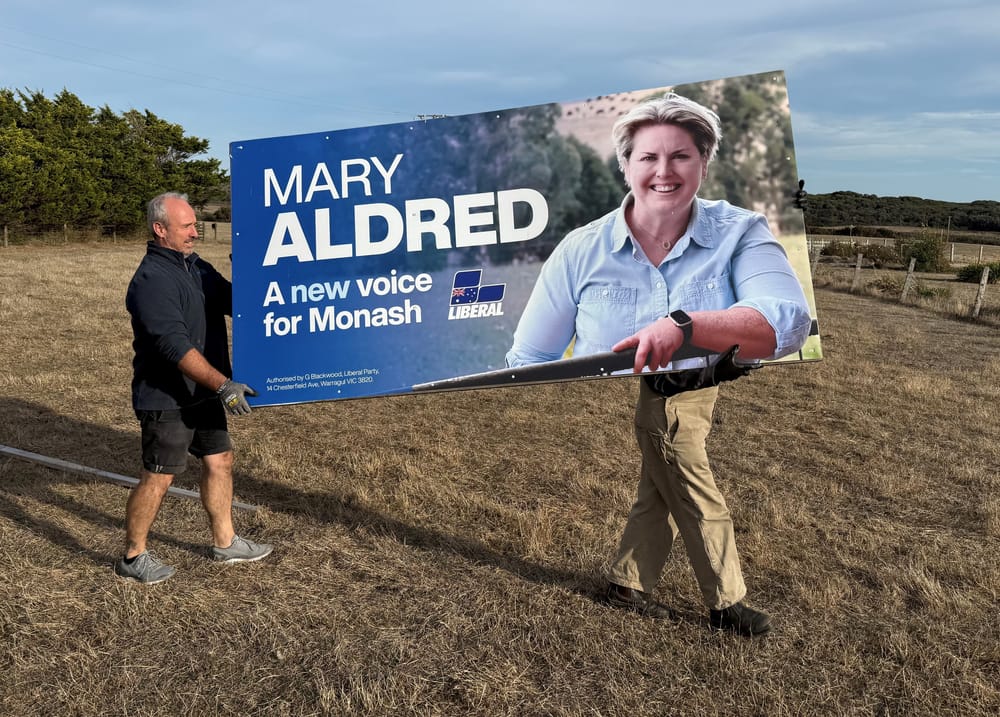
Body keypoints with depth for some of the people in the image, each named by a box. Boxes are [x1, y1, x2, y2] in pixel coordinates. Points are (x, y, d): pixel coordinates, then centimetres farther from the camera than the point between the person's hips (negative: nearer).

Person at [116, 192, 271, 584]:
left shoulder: (196, 266, 8)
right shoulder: (152, 280, -20)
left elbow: (232, 299, 14)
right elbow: (175, 346, -29)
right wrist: (223, 385, -34)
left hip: (202, 392, 9)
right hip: (166, 399, -9)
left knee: (220, 460, 15)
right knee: (159, 476, 2)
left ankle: (225, 543, 30)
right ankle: (133, 556, 21)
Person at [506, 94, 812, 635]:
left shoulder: (742, 234, 0)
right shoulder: (580, 251, 1)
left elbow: (788, 322, -19)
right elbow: (528, 363, 5)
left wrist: (684, 325, -33)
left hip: (715, 414, 1)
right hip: (606, 423, 0)